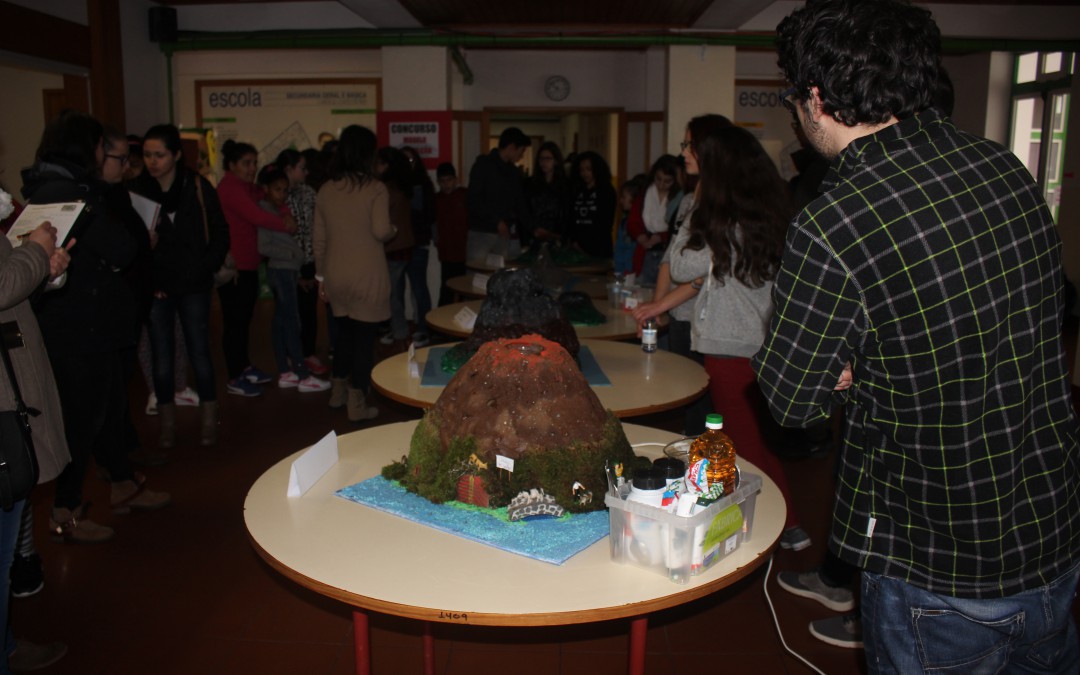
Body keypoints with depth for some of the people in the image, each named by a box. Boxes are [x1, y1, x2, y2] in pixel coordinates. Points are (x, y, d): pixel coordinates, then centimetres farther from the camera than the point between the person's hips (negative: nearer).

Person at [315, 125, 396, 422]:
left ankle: (338, 392, 30)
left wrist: (321, 276, 15)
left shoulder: (326, 191, 3)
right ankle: (357, 403, 9)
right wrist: (394, 230, 6)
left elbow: (319, 239, 6)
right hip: (367, 275, -5)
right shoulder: (375, 189, -10)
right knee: (364, 335, 4)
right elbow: (381, 231, -18)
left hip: (335, 275, 5)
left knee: (345, 331, 20)